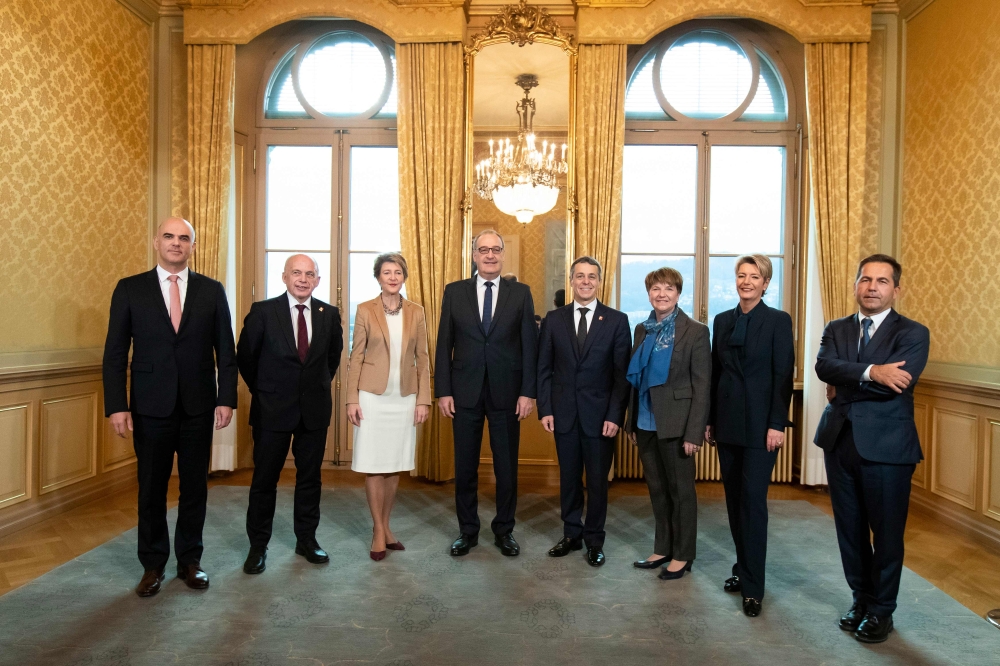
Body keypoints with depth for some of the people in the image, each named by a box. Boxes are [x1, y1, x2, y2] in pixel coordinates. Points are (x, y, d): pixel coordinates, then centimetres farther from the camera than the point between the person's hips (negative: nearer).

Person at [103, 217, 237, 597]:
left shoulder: (212, 291, 3)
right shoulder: (129, 289, 1)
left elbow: (225, 351, 3)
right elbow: (115, 353, 0)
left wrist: (226, 399, -4)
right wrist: (117, 406, -7)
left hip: (199, 406, 1)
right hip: (150, 406, 0)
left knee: (195, 487, 10)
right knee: (151, 489, 10)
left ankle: (189, 560, 26)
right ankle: (153, 565, 26)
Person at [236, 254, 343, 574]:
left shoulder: (329, 314, 0)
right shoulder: (262, 311, -7)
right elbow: (245, 357, 4)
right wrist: (262, 391, 9)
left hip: (315, 408, 2)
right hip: (272, 408, -2)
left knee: (310, 478, 11)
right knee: (264, 479, 7)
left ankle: (306, 539, 26)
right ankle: (258, 546, 21)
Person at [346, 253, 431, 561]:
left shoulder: (416, 312, 5)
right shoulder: (365, 310, -1)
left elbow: (422, 358, 6)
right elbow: (356, 357, -1)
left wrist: (423, 398, 1)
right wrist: (352, 399, -5)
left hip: (404, 397, 2)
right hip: (373, 396, -2)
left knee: (395, 465, 10)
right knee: (374, 465, 2)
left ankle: (385, 526, 24)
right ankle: (378, 531, 15)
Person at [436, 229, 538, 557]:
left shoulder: (521, 293, 3)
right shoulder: (454, 292, 4)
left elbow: (529, 345, 0)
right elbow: (444, 345, 3)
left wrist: (527, 392, -6)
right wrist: (443, 391, -2)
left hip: (506, 392, 0)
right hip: (465, 392, 1)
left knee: (506, 466, 9)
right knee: (465, 466, 10)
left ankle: (504, 530, 26)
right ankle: (467, 530, 26)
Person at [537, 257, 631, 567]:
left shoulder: (617, 320, -2)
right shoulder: (554, 319, 4)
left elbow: (622, 373, -4)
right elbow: (544, 369, 4)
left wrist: (615, 415, -10)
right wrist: (545, 409, -2)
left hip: (600, 414, -2)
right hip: (564, 413, 2)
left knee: (597, 480, 8)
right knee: (569, 477, 12)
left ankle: (594, 540, 25)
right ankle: (571, 534, 28)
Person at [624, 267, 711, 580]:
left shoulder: (695, 331, -8)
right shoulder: (642, 329, 8)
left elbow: (701, 386, -10)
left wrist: (694, 433, -15)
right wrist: (632, 423, 9)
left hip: (675, 425, -5)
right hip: (645, 424, 5)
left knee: (681, 490, 8)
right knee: (657, 489, 15)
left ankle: (682, 555, 23)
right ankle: (663, 548, 29)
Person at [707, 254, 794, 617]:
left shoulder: (778, 321, -3)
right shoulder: (723, 320, 10)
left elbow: (783, 376, -8)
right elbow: (715, 372, 10)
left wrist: (777, 424, -14)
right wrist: (709, 420, 9)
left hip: (759, 423, -5)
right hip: (728, 422, 5)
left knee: (753, 500, -5)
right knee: (734, 499, 11)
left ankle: (753, 586, 4)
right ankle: (743, 568, 26)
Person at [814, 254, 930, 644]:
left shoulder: (913, 334, -3)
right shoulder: (836, 329, 8)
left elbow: (897, 383, -19)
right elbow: (823, 367, -11)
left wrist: (846, 385, -9)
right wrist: (871, 372, -24)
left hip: (886, 445, -3)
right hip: (840, 441, 4)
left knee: (886, 532, 8)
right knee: (849, 528, 13)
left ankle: (881, 611, 26)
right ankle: (861, 599, 32)